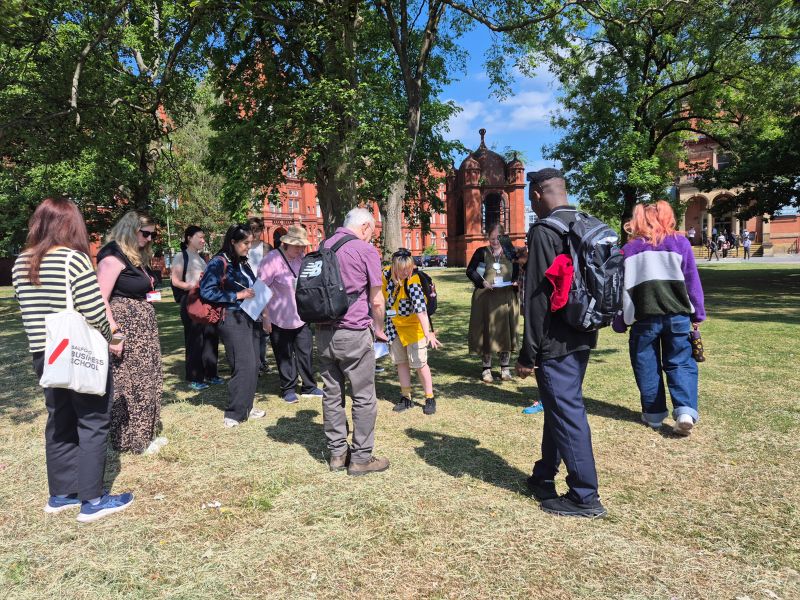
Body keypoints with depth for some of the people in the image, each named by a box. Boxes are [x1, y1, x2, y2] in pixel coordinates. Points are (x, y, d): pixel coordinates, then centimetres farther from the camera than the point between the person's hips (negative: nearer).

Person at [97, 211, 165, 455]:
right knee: (127, 385, -1)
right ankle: (130, 440, 11)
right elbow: (100, 299, -21)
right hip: (124, 328, -10)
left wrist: (150, 295, 14)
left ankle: (144, 434, 25)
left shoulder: (139, 257, 16)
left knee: (145, 382, 14)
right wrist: (113, 333, -24)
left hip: (142, 329, 10)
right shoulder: (114, 257, -14)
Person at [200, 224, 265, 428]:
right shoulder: (218, 263, -9)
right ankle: (234, 413, 0)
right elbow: (207, 291, -17)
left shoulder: (243, 262, 14)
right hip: (232, 319, -8)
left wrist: (256, 294, 7)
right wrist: (237, 295, -15)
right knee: (244, 365, -10)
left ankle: (246, 406, 24)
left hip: (250, 317, 8)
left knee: (253, 365, 10)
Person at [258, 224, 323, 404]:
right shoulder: (272, 259, -15)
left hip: (301, 317, 5)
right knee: (285, 356, 8)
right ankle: (288, 389, 23)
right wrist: (265, 316, -16)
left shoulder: (301, 258, 4)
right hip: (280, 319, -5)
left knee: (306, 352, 9)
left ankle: (309, 387, 23)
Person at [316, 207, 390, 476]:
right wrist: (379, 330, 8)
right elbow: (376, 300, -7)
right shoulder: (366, 250, -7)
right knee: (364, 398, 4)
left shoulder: (323, 247, 11)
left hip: (323, 331, 7)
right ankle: (361, 457, 10)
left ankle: (337, 453, 21)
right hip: (354, 334, -6)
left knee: (331, 394, 12)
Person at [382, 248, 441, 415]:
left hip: (413, 325, -6)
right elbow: (384, 295, 10)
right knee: (401, 362, 10)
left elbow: (420, 309, -37)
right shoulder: (387, 274, -10)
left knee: (419, 363, -3)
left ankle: (430, 398, 12)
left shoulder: (413, 283, -27)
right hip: (395, 326, 6)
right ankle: (406, 398, 22)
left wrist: (428, 333, -46)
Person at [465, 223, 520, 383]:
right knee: (486, 332, 1)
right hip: (485, 298, -2)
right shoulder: (481, 252, 1)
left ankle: (505, 367, 19)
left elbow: (517, 273, 13)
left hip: (506, 298, 2)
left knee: (506, 331, 6)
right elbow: (470, 270, 2)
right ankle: (486, 368, 12)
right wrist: (482, 282, -14)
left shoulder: (510, 253, 7)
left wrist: (515, 282, -8)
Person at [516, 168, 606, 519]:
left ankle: (585, 497, 14)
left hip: (555, 342, -9)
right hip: (583, 337, 9)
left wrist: (527, 354, -14)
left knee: (567, 413, 2)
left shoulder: (544, 232, -16)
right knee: (559, 407, 20)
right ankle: (543, 477, 37)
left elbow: (538, 296, -19)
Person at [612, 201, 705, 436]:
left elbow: (622, 288, 4)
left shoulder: (629, 250, 5)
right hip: (678, 315, 1)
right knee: (680, 363, 9)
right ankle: (685, 410, -8)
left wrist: (620, 322, 9)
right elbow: (692, 281, 5)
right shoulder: (680, 243, 5)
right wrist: (697, 314, 12)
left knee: (647, 367, 11)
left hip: (644, 318, 0)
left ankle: (654, 414, 18)